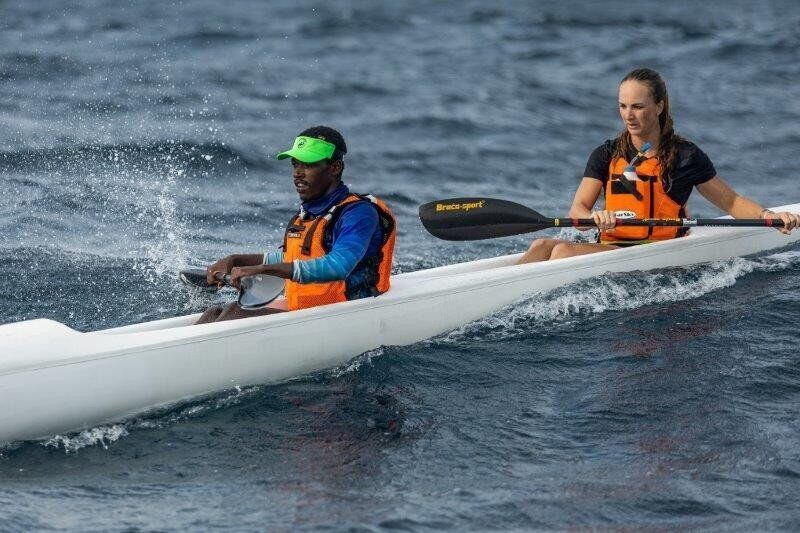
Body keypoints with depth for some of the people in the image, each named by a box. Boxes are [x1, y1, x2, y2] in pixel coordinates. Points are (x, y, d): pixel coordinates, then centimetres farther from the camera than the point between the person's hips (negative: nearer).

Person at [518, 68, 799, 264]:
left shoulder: (685, 157, 3)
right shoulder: (607, 155, 12)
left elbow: (732, 202, 9)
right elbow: (577, 210, 3)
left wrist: (770, 216, -9)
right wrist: (593, 217, -22)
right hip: (608, 247, 4)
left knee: (563, 251, -28)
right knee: (543, 245, -24)